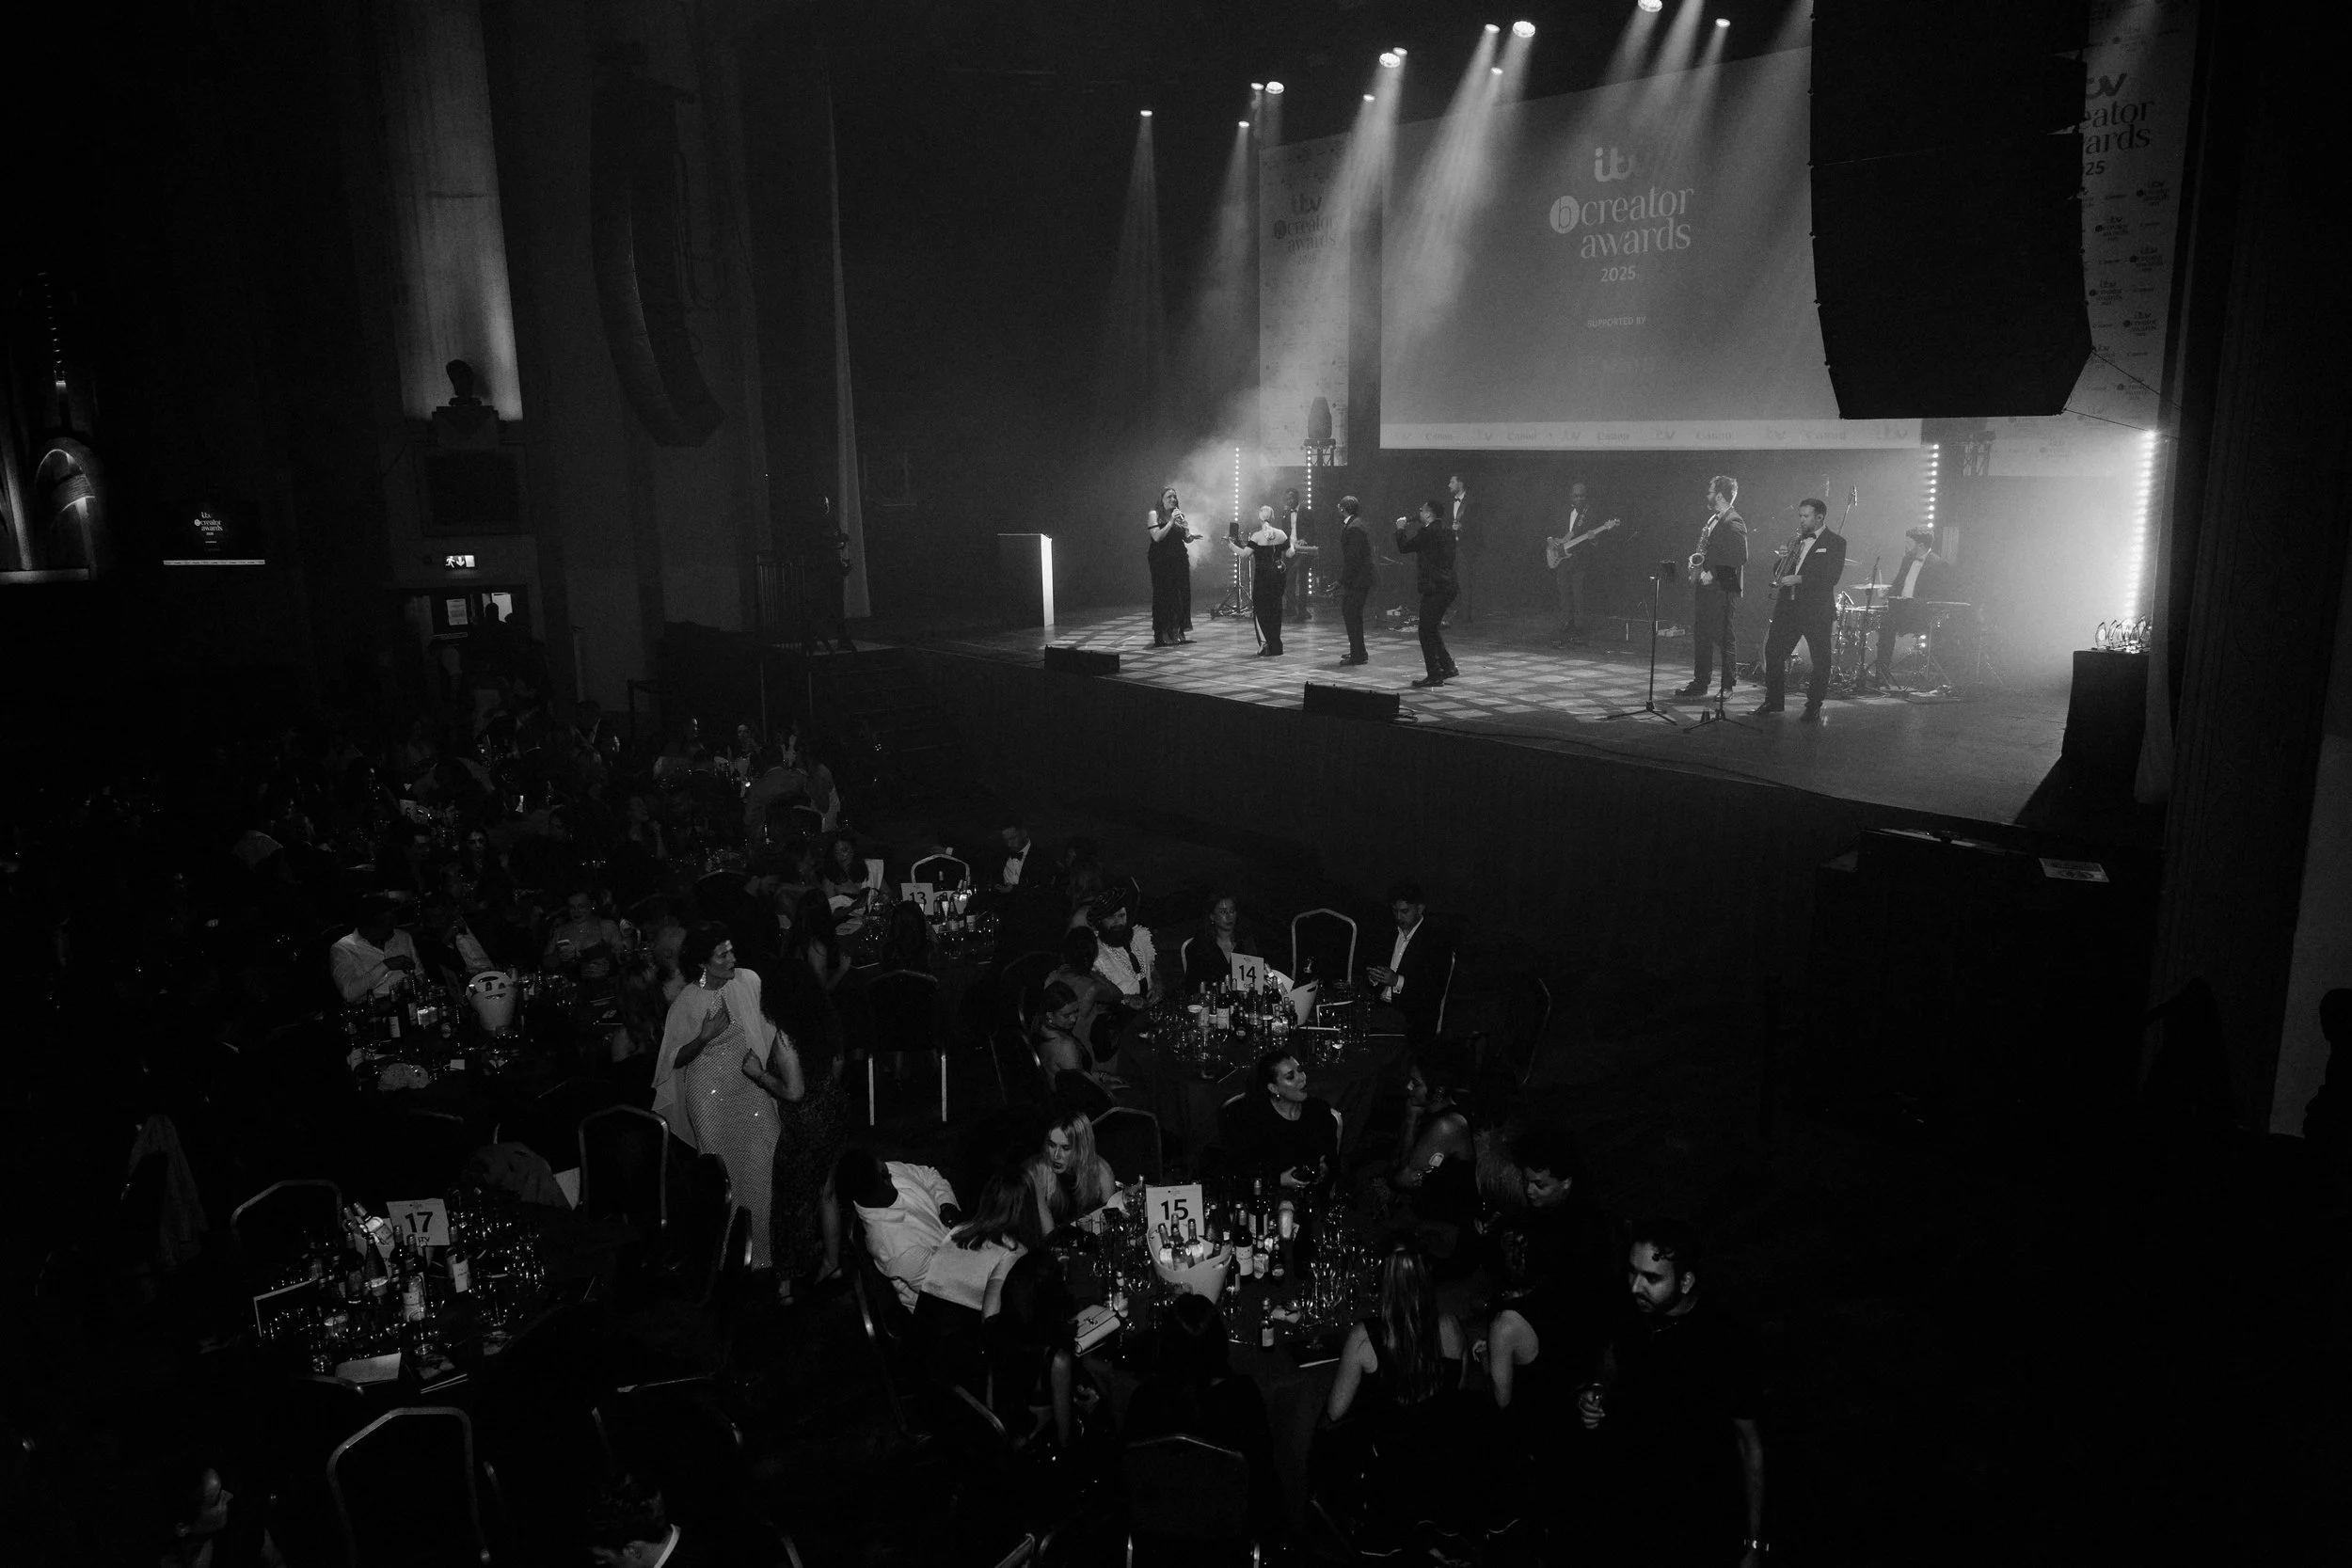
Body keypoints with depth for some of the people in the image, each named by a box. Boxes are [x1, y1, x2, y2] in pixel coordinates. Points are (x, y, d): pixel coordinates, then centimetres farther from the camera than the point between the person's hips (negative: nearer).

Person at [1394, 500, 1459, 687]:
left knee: (1427, 632, -2)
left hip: (1433, 589, -9)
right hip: (1447, 587, 9)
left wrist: (1400, 528, 6)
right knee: (1432, 630, 20)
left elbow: (1404, 546, -8)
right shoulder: (1447, 531, 13)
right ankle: (1447, 666, 22)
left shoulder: (1427, 532, -15)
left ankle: (1434, 676, -1)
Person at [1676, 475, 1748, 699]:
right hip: (1703, 586, 9)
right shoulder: (1711, 519, 16)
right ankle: (1700, 683, 16)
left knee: (1724, 638, -3)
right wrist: (1696, 562, 7)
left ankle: (1727, 687, 4)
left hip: (1721, 589, -9)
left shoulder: (1734, 523, -12)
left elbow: (1740, 558, -19)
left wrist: (1713, 574, -19)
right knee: (1700, 636, 10)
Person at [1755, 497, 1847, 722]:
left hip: (1816, 611, -6)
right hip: (1787, 608, 6)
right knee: (1773, 653, 5)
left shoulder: (1835, 542, -3)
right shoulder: (1796, 541, 15)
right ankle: (1773, 701, 18)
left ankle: (1813, 708, 7)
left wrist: (1798, 579, -22)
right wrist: (1779, 560, -3)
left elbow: (1830, 577, -14)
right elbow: (1779, 572, 18)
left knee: (1821, 660, -1)